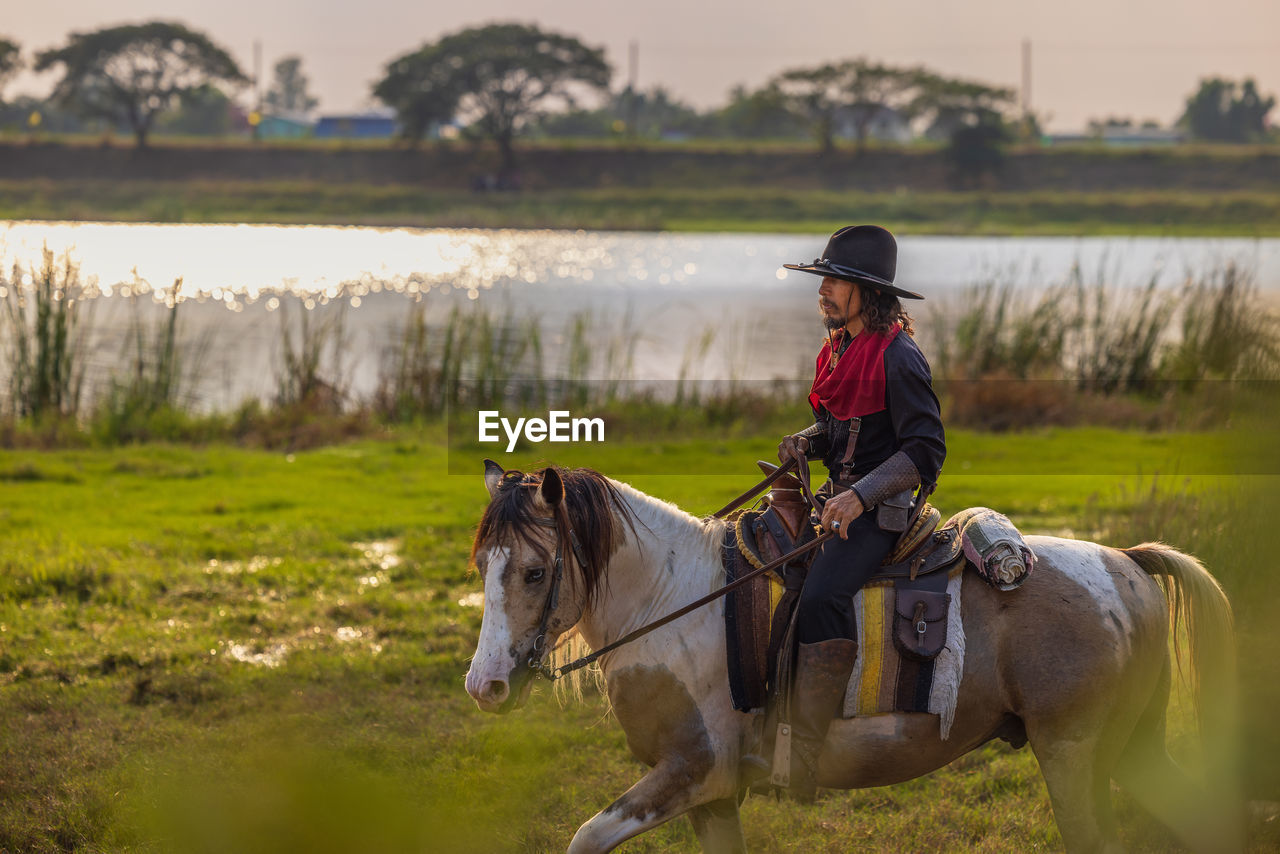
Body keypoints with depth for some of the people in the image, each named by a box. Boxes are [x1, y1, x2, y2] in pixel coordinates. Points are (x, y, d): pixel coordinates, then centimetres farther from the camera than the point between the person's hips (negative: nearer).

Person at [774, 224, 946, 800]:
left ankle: (804, 760, -32)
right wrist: (806, 442, 3)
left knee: (821, 596, -31)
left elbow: (925, 449, -17)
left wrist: (861, 495, -26)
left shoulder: (899, 358, -14)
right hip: (839, 492, 10)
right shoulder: (837, 349, 13)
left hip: (881, 507, -10)